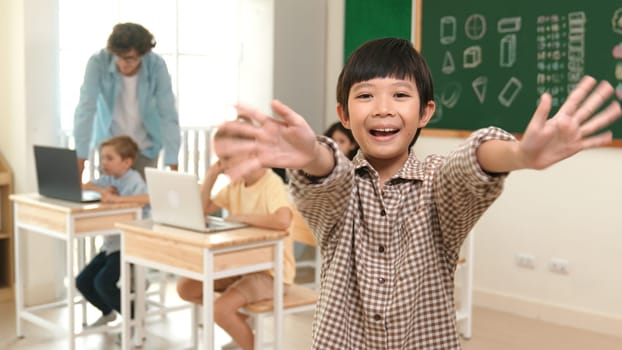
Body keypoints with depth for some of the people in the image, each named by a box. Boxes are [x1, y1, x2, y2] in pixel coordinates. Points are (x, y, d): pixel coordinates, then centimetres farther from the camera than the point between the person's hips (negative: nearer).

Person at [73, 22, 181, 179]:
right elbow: (85, 110, -25)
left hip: (145, 147, 0)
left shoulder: (157, 65, -20)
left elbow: (168, 115, -21)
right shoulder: (98, 62, -21)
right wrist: (80, 159, -31)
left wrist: (172, 165, -27)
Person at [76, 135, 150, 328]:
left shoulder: (133, 180, -15)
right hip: (110, 243, 8)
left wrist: (117, 198, -39)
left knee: (103, 282, -21)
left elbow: (151, 197, -35)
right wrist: (101, 189, -6)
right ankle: (108, 312, 30)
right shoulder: (107, 179, 6)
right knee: (82, 281, 2)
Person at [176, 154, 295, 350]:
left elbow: (283, 220, -40)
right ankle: (240, 323, 18)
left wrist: (241, 217, -26)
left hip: (271, 271, -9)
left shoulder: (272, 184, -21)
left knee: (220, 309, -26)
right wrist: (212, 174, -3)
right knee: (185, 287, 3)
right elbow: (202, 210, 9)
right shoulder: (236, 185, 4)